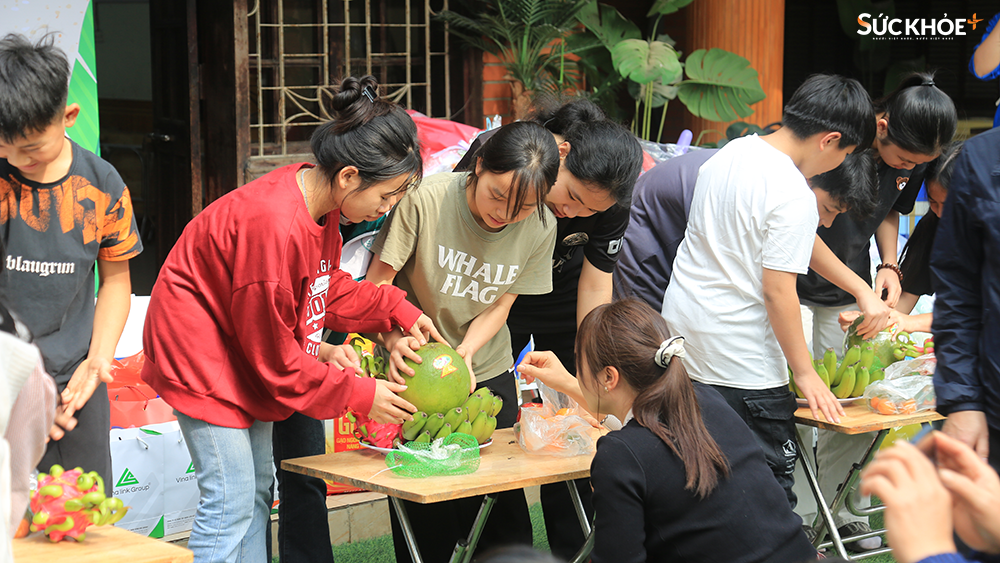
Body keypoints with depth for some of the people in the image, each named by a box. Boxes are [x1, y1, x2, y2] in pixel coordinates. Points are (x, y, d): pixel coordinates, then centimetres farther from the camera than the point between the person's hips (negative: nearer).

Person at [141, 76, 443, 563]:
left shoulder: (320, 204, -5)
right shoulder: (273, 227, -33)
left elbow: (327, 285, 13)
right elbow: (274, 358, -24)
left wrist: (398, 310, 1)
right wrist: (359, 395, -17)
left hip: (244, 351, 10)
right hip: (201, 354, -10)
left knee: (257, 490, 14)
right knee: (231, 501, -11)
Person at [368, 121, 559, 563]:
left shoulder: (540, 228, -10)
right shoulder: (425, 199, -21)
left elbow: (498, 306, -2)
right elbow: (376, 284, -14)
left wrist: (464, 354, -20)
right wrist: (396, 339, -33)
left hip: (487, 373, 3)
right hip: (413, 371, -3)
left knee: (503, 514, 3)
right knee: (425, 514, -5)